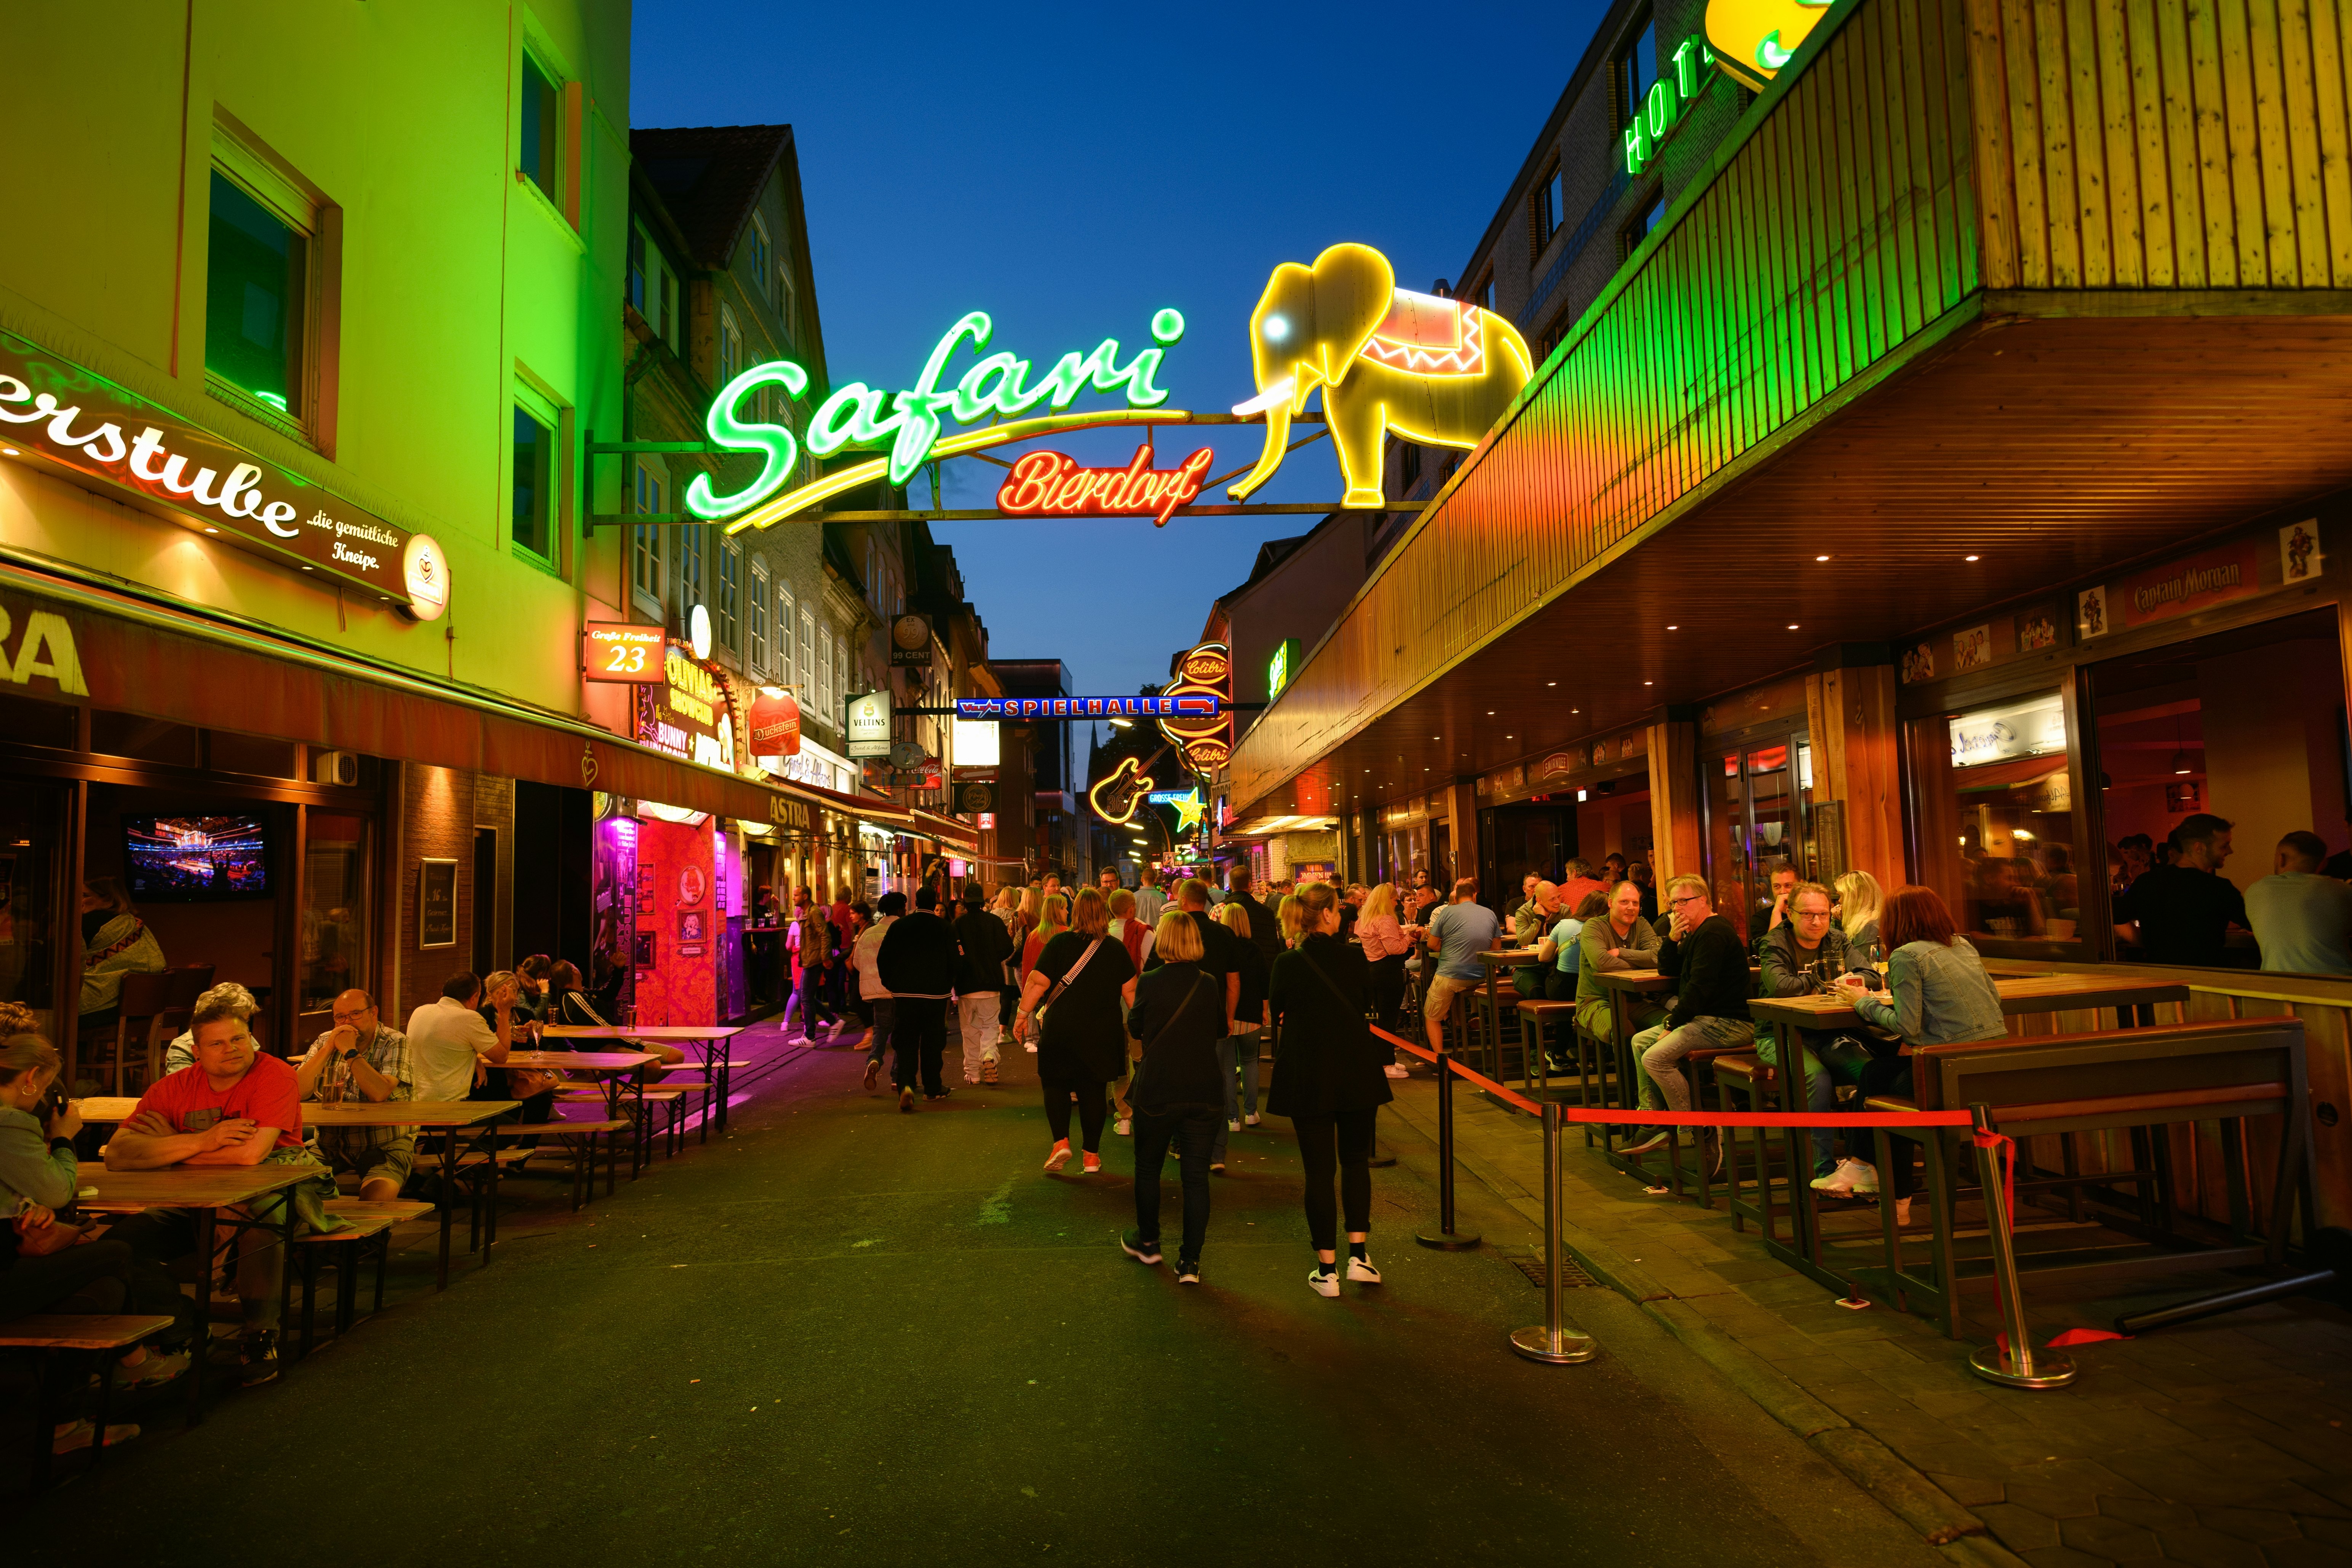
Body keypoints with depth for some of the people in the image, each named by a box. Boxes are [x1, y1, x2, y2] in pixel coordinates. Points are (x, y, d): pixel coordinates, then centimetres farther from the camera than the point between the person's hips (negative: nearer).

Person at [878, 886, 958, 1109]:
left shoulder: (899, 927, -1)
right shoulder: (947, 929, -5)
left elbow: (882, 959, 1)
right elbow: (953, 962, -2)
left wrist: (891, 985, 13)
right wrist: (946, 987, 13)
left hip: (903, 993, 1)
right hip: (936, 994, 0)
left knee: (905, 1041, 3)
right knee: (932, 1042, 11)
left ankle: (905, 1084, -17)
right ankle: (932, 1088, 20)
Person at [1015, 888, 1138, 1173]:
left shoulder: (1059, 942, -7)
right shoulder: (1117, 948, 0)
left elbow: (1038, 982, -11)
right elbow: (1130, 991, 4)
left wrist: (1023, 1014, -1)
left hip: (1061, 1028, -2)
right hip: (1103, 1032, 2)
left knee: (1055, 1083, 14)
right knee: (1093, 1090, 11)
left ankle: (1061, 1141, -3)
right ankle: (1092, 1155, 15)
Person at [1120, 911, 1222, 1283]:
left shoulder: (1150, 983, -10)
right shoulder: (1210, 984, -1)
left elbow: (1136, 1028, 5)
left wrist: (1130, 997, 20)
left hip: (1158, 1091, -2)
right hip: (1205, 1091, 2)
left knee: (1148, 1167, 18)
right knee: (1196, 1175, 6)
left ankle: (1148, 1243, 32)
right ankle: (1190, 1262, 7)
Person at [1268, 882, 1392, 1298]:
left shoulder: (1287, 964, -12)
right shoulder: (1355, 957, -8)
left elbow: (1277, 1009, 4)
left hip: (1308, 1078, -1)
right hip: (1357, 1073, 1)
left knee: (1319, 1170, 6)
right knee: (1356, 1161, 18)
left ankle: (1327, 1269, 11)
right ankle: (1359, 1254, 13)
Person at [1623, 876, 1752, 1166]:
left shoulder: (1713, 932, -15)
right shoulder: (1695, 934, 19)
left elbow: (1700, 987, -21)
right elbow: (1667, 972, 20)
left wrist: (1673, 1026, -16)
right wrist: (1672, 939, 3)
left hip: (1728, 1023, -11)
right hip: (1705, 1019, 11)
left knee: (1656, 1057, -23)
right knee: (1640, 1042, 13)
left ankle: (1703, 1132, -14)